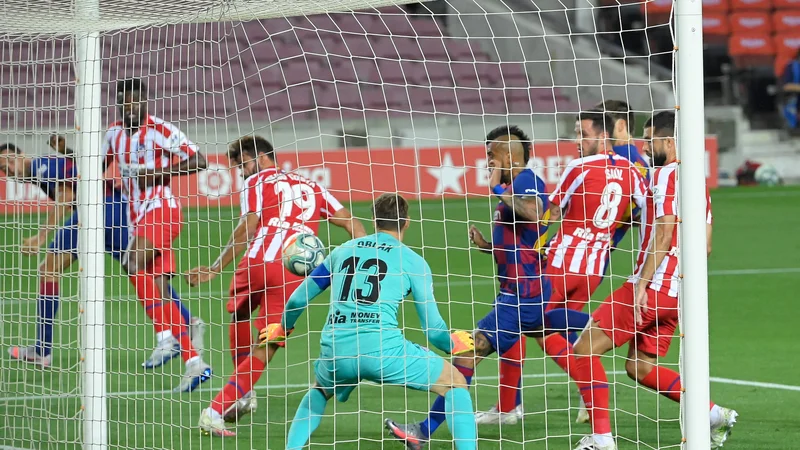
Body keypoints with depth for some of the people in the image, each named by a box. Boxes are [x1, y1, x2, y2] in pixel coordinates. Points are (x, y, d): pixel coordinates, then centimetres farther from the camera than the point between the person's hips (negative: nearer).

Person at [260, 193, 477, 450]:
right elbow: (432, 329, 9)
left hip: (335, 351, 4)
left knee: (319, 392, 37)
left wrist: (284, 328, 50)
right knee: (455, 383, 13)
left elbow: (297, 300, 30)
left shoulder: (342, 251, 22)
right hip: (382, 347, -4)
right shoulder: (412, 261, 10)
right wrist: (454, 345, 31)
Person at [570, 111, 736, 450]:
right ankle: (715, 415, 12)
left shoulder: (667, 174, -10)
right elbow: (704, 243, 20)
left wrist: (642, 283, -23)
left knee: (585, 348, -6)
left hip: (654, 286, -10)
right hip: (679, 291, 10)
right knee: (640, 367, 18)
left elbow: (664, 232, -21)